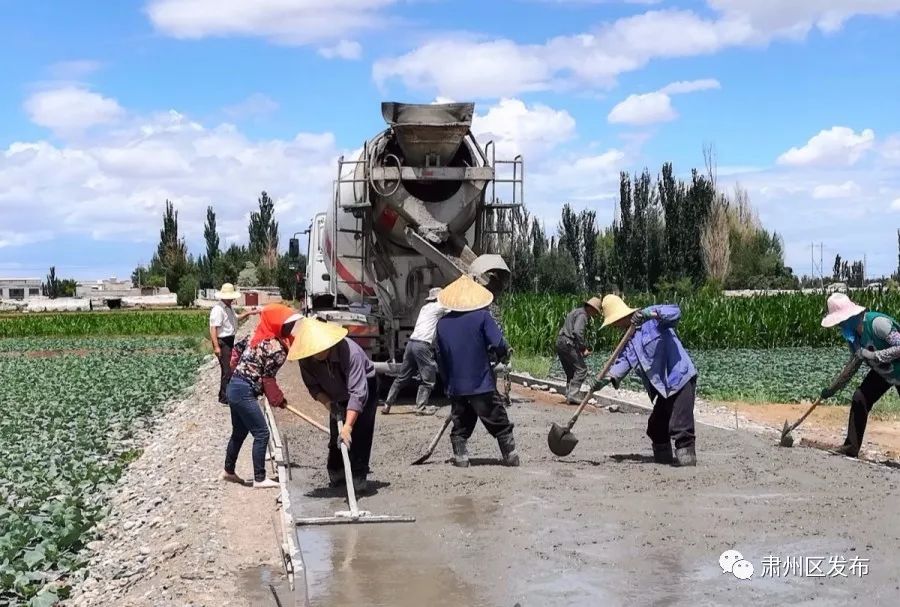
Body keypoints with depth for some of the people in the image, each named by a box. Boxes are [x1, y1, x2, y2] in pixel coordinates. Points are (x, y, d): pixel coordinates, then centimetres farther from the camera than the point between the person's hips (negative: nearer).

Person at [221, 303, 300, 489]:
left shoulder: (258, 335, 8)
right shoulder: (275, 347, -18)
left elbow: (237, 347, 17)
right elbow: (268, 378, -15)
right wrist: (278, 399, -3)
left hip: (235, 387, 10)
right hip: (244, 392, -10)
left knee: (239, 432, 20)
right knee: (261, 433, -3)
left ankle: (229, 471, 33)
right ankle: (260, 479, 1)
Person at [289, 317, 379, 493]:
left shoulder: (350, 351, -42)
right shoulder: (306, 359, -26)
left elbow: (358, 392, -44)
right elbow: (313, 386, -10)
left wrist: (348, 427, -48)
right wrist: (328, 404, -30)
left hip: (365, 386, -5)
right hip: (338, 395, 5)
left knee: (360, 432, -15)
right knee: (336, 433, 2)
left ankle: (358, 476, -7)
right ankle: (336, 473, 18)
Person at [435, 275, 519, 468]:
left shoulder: (442, 323, 5)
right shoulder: (482, 316, -7)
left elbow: (440, 357, 11)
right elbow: (499, 344, -16)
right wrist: (503, 355, 6)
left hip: (455, 386, 3)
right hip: (482, 386, -3)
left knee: (460, 426, 15)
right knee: (499, 424, 7)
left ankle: (460, 458, 10)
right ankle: (511, 457, 9)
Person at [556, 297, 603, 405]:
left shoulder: (576, 311, 21)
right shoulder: (582, 315, -10)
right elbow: (577, 332, -25)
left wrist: (581, 347, 19)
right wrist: (583, 348, -16)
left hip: (560, 343, 10)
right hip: (568, 344, -10)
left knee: (571, 372, 16)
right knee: (581, 369, -8)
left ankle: (569, 397, 14)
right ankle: (572, 396, -14)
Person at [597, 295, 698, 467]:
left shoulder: (652, 322, -8)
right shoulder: (630, 341, 15)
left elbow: (674, 312, -25)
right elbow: (623, 361, 2)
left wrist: (650, 313, -39)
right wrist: (608, 377, -17)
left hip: (680, 379, -10)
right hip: (663, 387, 10)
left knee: (680, 425, -12)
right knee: (656, 426, 19)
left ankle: (686, 457, -6)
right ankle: (663, 457, 33)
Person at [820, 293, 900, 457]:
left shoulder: (877, 323, -34)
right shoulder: (852, 333, -7)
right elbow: (855, 364, 5)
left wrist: (873, 355, -35)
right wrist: (833, 389, 5)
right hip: (881, 372, 8)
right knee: (859, 399, -2)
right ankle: (851, 448, 4)